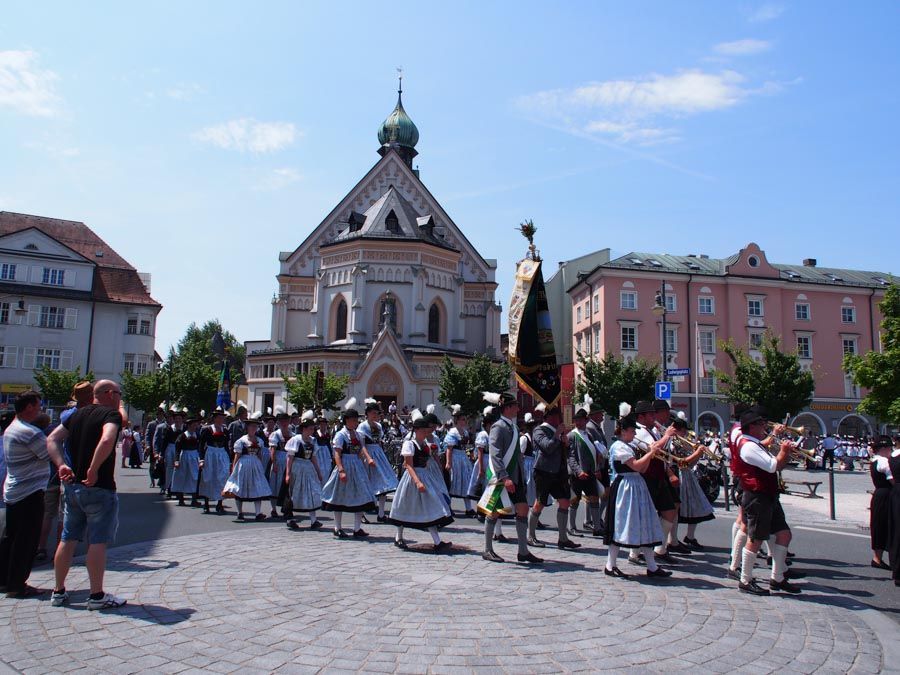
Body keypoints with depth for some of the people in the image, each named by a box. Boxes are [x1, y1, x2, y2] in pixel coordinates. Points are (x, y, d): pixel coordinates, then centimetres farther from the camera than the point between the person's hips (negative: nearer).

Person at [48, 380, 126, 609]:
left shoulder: (77, 414, 13)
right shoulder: (111, 414, -11)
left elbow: (52, 440, 9)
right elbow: (107, 440, -30)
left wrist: (62, 465, 0)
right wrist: (93, 469, -22)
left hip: (73, 486, 8)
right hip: (99, 488, -7)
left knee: (67, 539, 15)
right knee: (98, 542, -1)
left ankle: (58, 592, 24)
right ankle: (97, 596, 5)